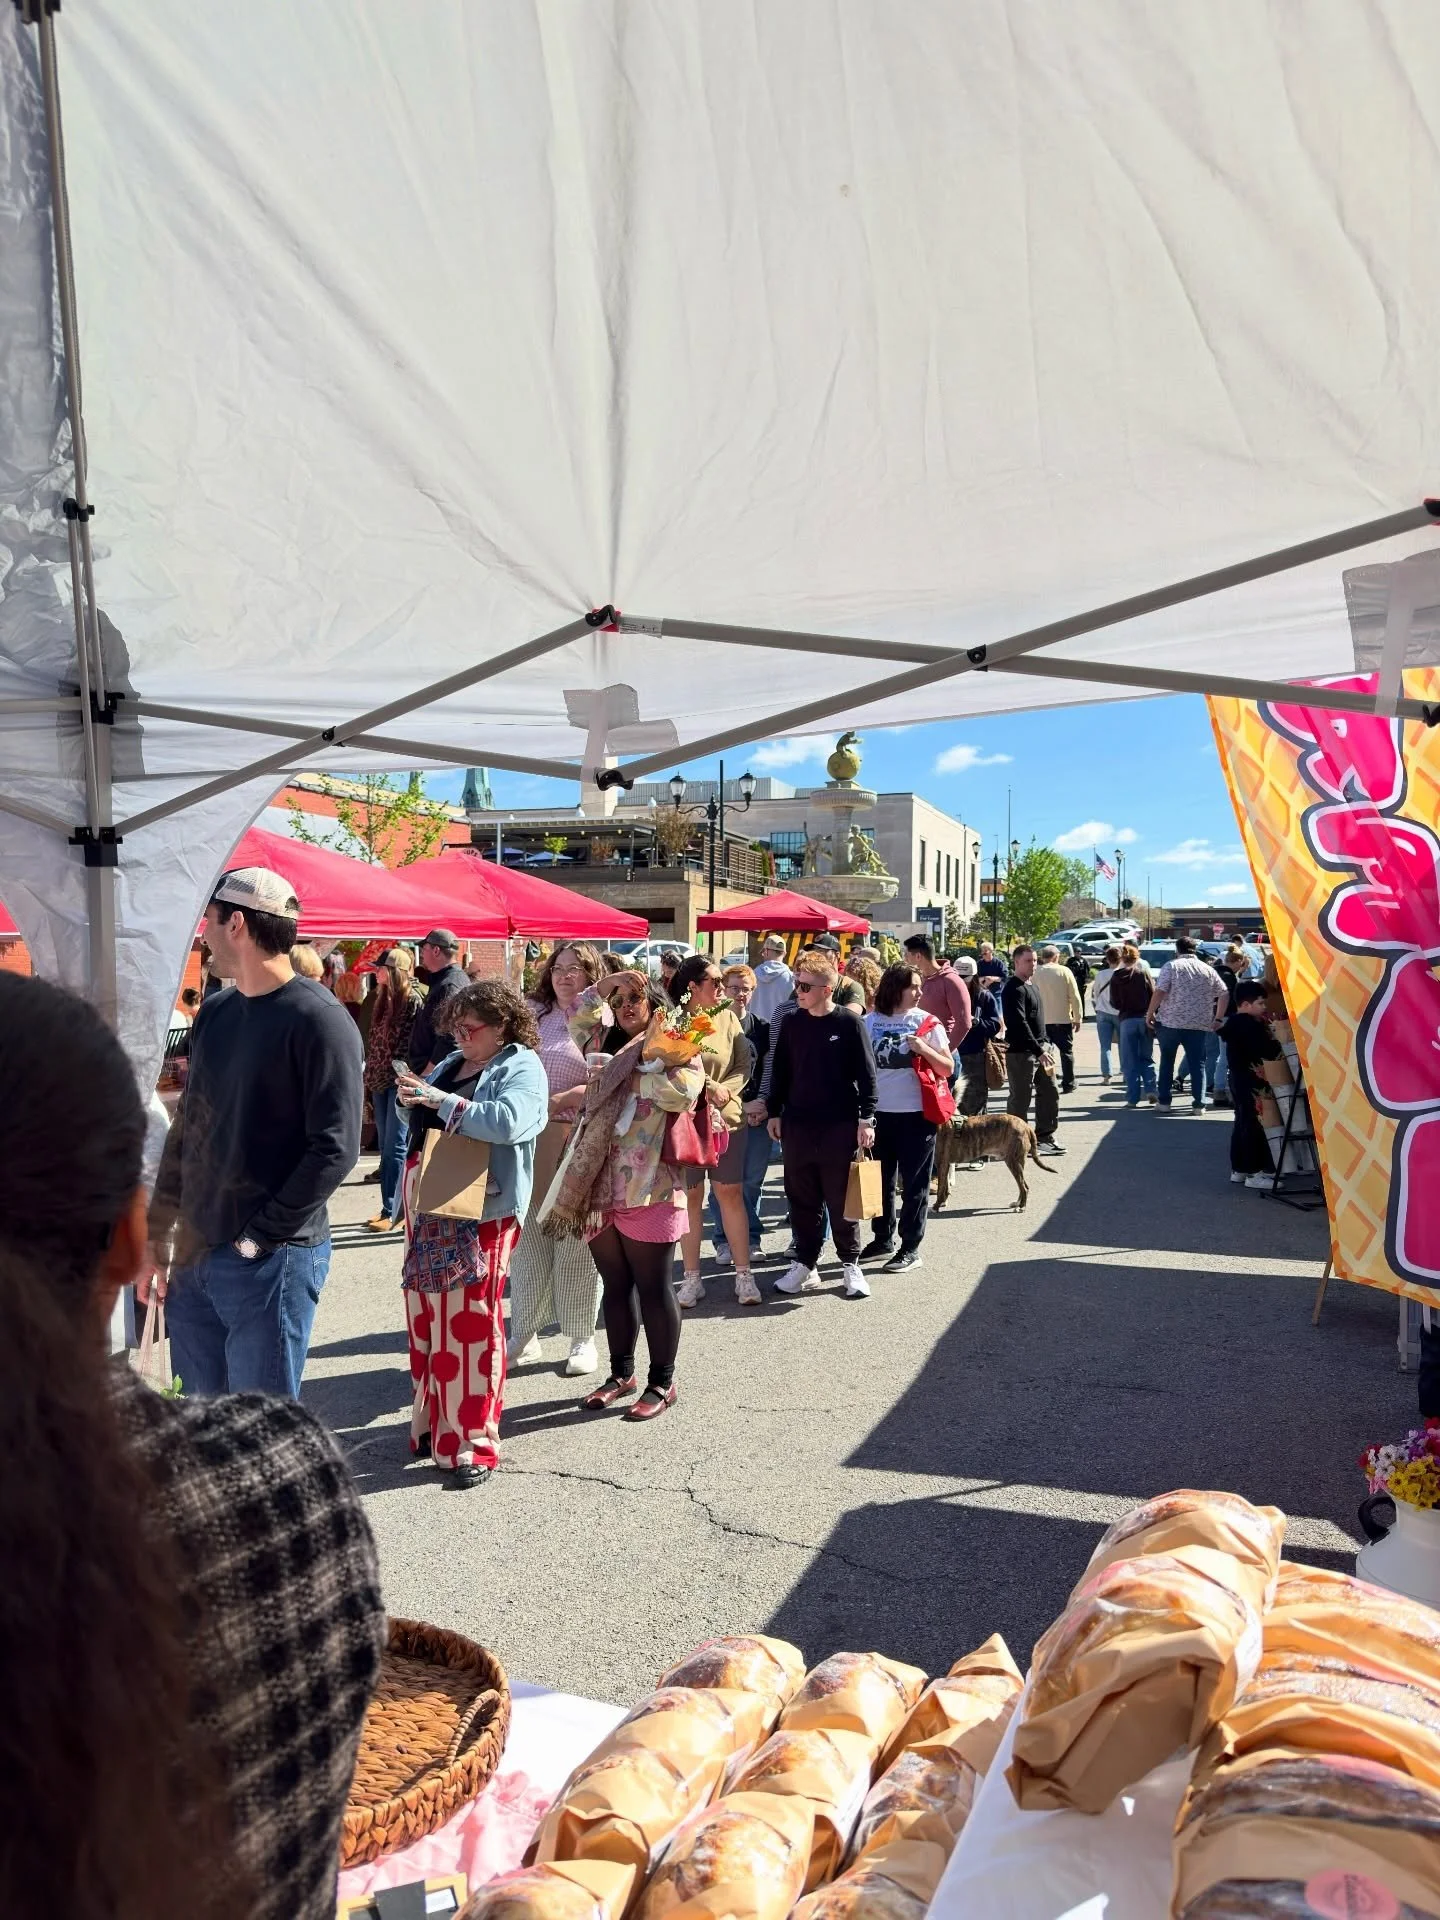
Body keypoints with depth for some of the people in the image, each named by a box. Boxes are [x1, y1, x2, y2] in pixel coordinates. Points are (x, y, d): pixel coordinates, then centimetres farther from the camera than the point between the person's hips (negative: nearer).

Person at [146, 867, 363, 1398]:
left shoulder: (318, 1020, -13)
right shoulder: (213, 1014, 10)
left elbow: (334, 1149, -17)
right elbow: (186, 1129, 16)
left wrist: (258, 1237, -15)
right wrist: (160, 1235, 14)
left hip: (271, 1260, -7)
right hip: (193, 1255, 7)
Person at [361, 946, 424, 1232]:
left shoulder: (413, 999, -11)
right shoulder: (383, 998, 14)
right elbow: (374, 1039, 17)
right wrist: (369, 1075, 13)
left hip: (401, 1082, -8)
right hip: (380, 1081, 8)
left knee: (395, 1148, -4)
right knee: (386, 1147, 11)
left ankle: (392, 1212, 1)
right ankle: (393, 1207, 18)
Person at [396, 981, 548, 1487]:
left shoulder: (522, 1067, -7)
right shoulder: (452, 1063, 15)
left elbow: (508, 1121, -25)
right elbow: (424, 1124, 21)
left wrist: (440, 1100, -24)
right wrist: (414, 1099, -1)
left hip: (479, 1212, -7)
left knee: (471, 1322, -4)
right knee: (427, 1316, 14)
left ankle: (474, 1442, 6)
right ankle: (433, 1419, 30)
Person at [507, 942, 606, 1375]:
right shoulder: (533, 1014, 13)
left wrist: (558, 1101, -20)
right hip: (530, 1141, 4)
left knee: (576, 1242, 3)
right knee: (527, 1238, 7)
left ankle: (582, 1339, 16)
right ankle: (524, 1334, 20)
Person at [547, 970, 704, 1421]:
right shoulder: (611, 1046, 16)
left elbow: (683, 1089, -21)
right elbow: (579, 1017, 21)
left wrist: (624, 1075, -12)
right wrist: (604, 986, 5)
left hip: (648, 1189, -6)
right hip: (599, 1189, 6)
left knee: (652, 1287, 2)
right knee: (614, 1286, 15)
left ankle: (661, 1383, 14)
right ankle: (621, 1373, 29)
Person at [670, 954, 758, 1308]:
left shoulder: (728, 1018, 3)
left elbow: (745, 1064, 1)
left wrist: (725, 1090, -15)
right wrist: (706, 1089, -19)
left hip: (726, 1117, 2)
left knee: (731, 1193, 4)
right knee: (690, 1197, 7)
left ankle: (744, 1275, 11)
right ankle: (692, 1277, 16)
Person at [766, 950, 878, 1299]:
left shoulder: (849, 1024, -7)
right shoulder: (791, 1024, 4)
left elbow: (866, 1074, -5)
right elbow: (779, 1071, 11)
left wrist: (866, 1119, -9)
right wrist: (774, 1113, 10)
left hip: (840, 1127, -4)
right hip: (797, 1126, 4)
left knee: (842, 1200, 5)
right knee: (801, 1200, 9)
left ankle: (850, 1264, 19)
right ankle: (804, 1263, 21)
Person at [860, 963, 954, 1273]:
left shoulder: (927, 1022, -4)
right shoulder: (871, 1021, 2)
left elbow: (947, 1068, -3)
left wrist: (924, 1048, -18)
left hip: (917, 1113, -3)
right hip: (880, 1113, 3)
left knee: (914, 1184, 4)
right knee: (880, 1180, 13)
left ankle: (911, 1248, 13)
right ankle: (883, 1239, 28)